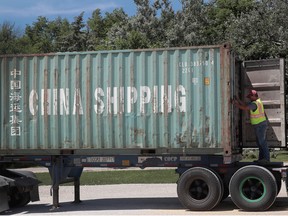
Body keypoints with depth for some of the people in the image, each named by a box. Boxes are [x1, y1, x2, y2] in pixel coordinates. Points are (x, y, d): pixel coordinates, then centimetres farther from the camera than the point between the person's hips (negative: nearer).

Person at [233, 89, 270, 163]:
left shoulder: (254, 104, -19)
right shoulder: (258, 101, 13)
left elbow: (244, 108, -26)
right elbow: (246, 105, 14)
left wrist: (235, 104, -18)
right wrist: (238, 100, 6)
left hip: (260, 125, -10)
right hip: (260, 124, 10)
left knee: (262, 142, -6)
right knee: (259, 142, 12)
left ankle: (266, 158, -3)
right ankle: (261, 158, 14)